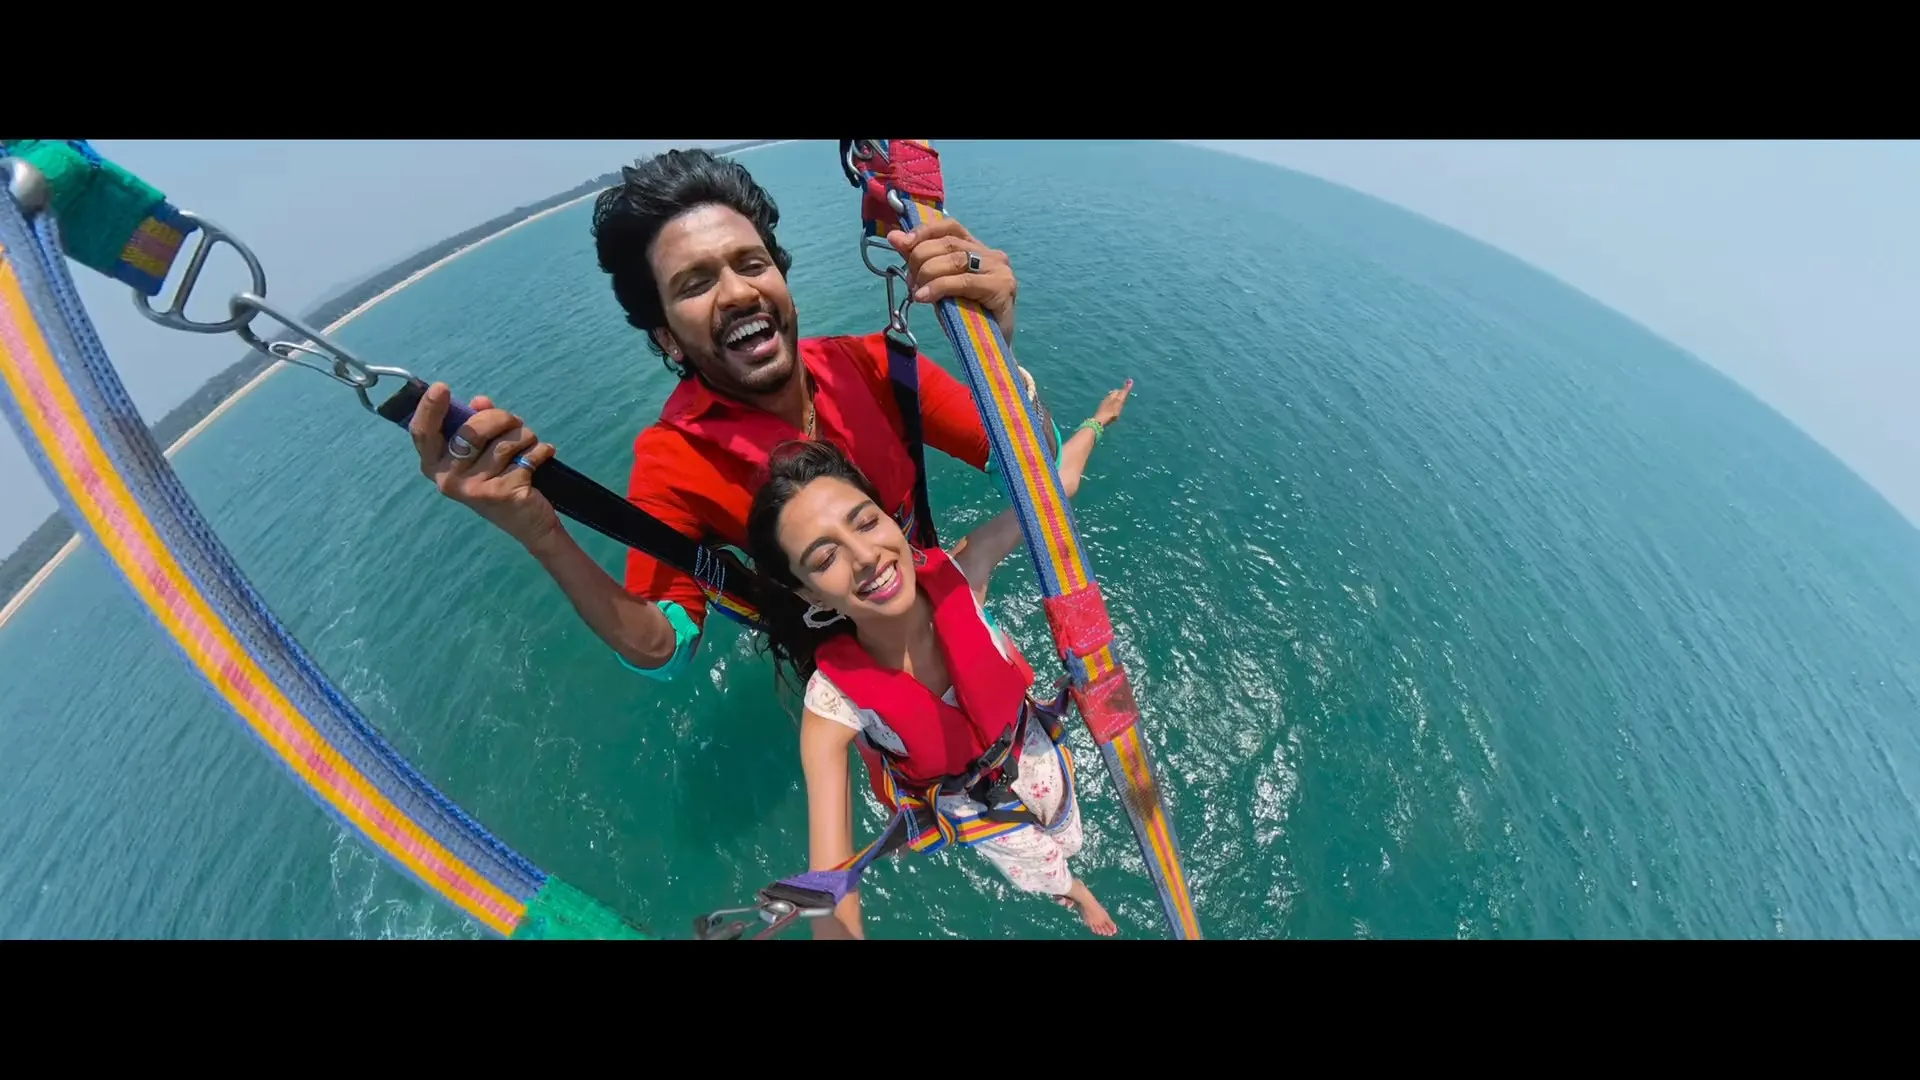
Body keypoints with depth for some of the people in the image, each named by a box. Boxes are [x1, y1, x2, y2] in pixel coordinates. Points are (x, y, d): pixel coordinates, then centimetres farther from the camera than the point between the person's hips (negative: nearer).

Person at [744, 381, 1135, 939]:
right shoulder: (834, 705, -38)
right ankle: (1073, 892, 69)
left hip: (1032, 754, 2)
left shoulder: (957, 573, -35)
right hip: (969, 805, -2)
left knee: (1064, 840, 33)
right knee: (1048, 875, 28)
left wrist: (1098, 420, -4)